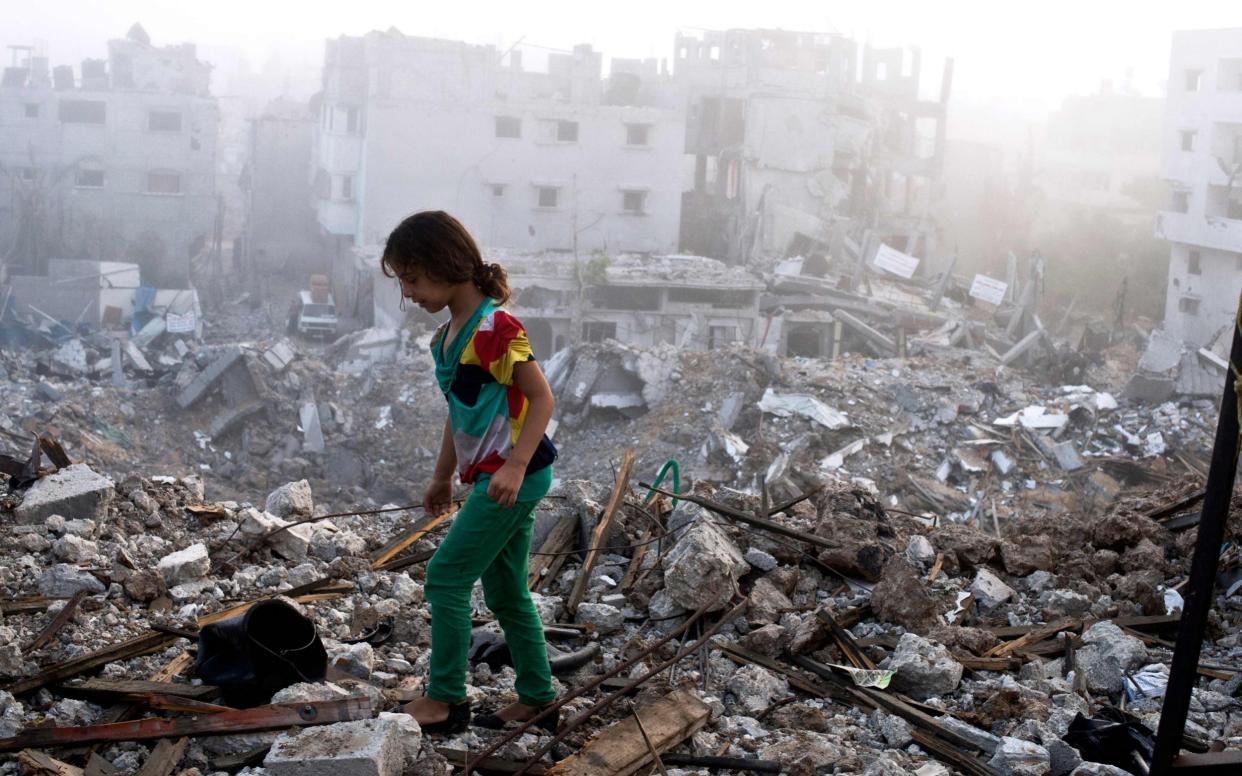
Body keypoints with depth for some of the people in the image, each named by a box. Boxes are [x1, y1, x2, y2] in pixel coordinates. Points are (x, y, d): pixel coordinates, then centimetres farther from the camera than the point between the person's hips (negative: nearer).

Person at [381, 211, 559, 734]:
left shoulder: (495, 328, -17)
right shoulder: (447, 337, 11)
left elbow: (541, 397, -17)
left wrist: (514, 466, -26)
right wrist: (443, 476, 27)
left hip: (514, 478, -9)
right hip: (489, 477, 9)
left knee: (446, 577, -6)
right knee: (505, 593, 13)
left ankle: (445, 700, 5)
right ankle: (536, 700, 23)